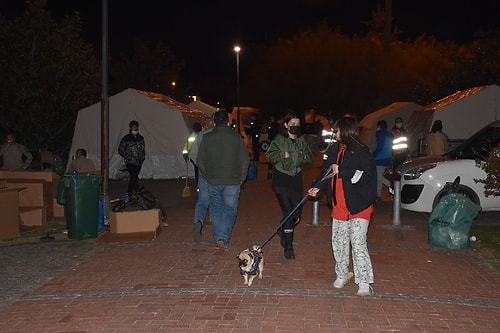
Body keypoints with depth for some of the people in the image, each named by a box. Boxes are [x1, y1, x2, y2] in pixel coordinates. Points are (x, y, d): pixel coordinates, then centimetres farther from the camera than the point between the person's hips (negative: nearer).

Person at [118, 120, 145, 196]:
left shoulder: (141, 138, 8)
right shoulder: (126, 139, -8)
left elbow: (143, 148, 21)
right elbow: (120, 150, -2)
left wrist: (143, 157, 9)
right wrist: (128, 157, -8)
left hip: (139, 162, 5)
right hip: (130, 163, -5)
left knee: (133, 177, 15)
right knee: (135, 177, -15)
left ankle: (130, 191, 29)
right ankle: (137, 192, -9)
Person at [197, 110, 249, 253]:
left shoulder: (206, 138, 0)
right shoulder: (236, 137, -5)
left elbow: (200, 162, 4)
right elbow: (245, 160, -3)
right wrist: (241, 178, 9)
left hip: (213, 182, 2)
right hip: (232, 182, -2)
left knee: (216, 209, 15)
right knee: (230, 210, 8)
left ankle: (218, 238, 9)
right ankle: (224, 238, -4)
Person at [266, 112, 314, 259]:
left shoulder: (301, 140, 10)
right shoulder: (279, 140, -5)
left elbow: (310, 158, 5)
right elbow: (270, 156, -13)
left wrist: (301, 155, -13)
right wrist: (285, 155, -22)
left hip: (296, 178, 5)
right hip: (281, 178, -5)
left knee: (297, 213, 6)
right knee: (288, 212, -9)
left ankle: (283, 230, 37)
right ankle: (288, 246, 1)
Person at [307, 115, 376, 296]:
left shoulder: (361, 152, -14)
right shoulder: (335, 150, 7)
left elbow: (366, 176, -23)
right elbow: (328, 173, 15)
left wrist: (341, 171, -20)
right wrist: (318, 188, 0)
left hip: (358, 206, -7)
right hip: (339, 205, 7)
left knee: (358, 243, -7)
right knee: (339, 242, 13)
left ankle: (364, 282, 2)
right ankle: (342, 275, 30)